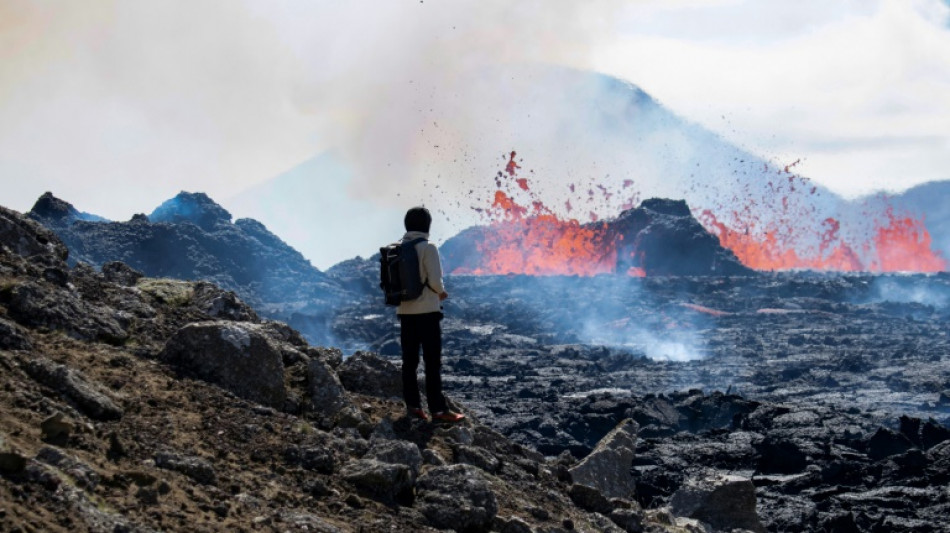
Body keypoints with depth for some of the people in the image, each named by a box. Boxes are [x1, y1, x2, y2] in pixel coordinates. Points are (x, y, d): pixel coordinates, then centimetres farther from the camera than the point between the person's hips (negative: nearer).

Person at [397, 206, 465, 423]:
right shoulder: (427, 248, -12)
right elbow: (435, 281, -17)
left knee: (409, 360, 11)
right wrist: (441, 292, 5)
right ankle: (438, 409, -2)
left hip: (405, 311, 6)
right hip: (427, 310, -6)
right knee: (433, 362, -2)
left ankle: (413, 405, 13)